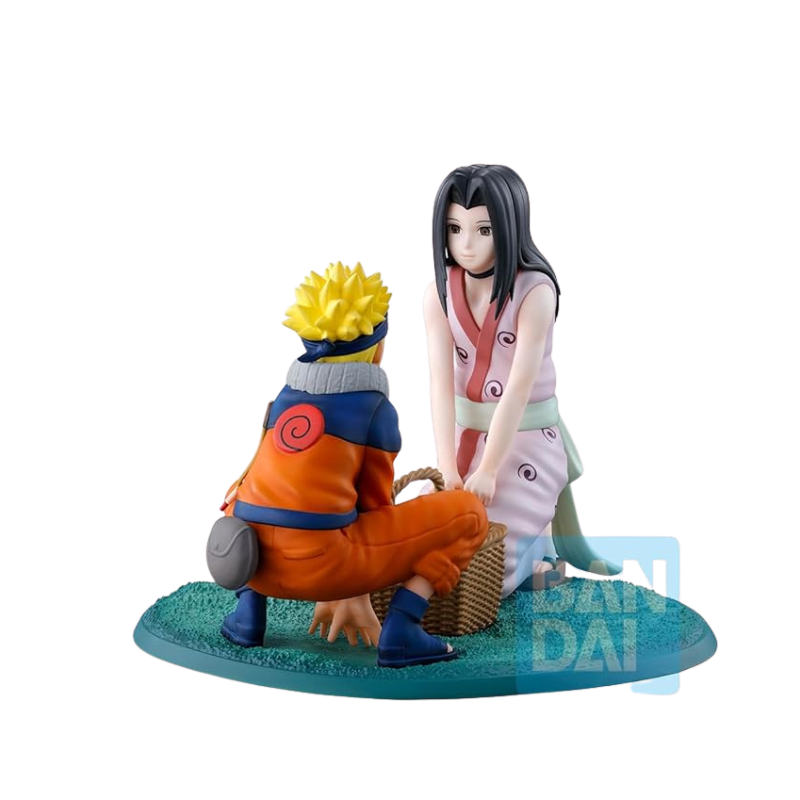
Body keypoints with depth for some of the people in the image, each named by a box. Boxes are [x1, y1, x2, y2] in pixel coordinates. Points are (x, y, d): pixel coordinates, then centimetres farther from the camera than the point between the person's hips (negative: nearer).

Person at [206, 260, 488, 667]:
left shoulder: (282, 399, 18)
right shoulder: (377, 408, 3)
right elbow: (373, 505, 10)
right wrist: (355, 593, 24)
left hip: (253, 559, 5)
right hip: (319, 563, -5)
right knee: (468, 512, 7)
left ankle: (249, 609, 21)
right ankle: (401, 626, -5)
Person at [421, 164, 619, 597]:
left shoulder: (535, 290, -20)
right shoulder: (438, 292, -7)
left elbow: (520, 385, -23)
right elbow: (440, 382, -15)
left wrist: (488, 470, -25)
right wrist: (447, 468, -23)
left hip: (528, 439, -5)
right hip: (466, 434, 5)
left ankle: (539, 561, 17)